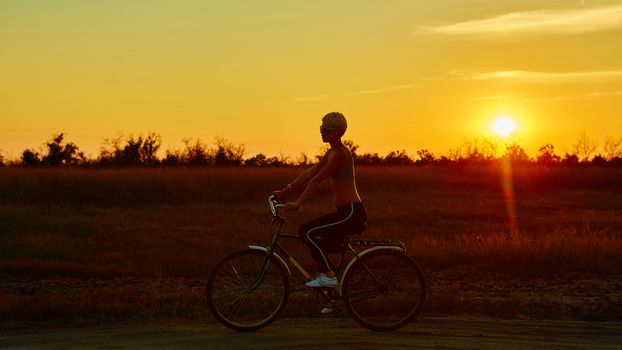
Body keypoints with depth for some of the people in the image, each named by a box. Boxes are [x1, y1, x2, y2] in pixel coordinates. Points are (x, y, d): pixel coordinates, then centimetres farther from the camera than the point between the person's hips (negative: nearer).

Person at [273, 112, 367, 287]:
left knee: (306, 232, -16)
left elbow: (316, 181, -19)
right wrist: (286, 190, 11)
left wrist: (298, 203, -21)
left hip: (352, 214, -10)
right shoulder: (332, 152, 16)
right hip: (347, 213, 10)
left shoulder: (341, 154, -15)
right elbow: (310, 173, 16)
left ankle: (329, 276, -12)